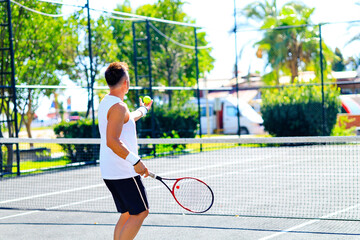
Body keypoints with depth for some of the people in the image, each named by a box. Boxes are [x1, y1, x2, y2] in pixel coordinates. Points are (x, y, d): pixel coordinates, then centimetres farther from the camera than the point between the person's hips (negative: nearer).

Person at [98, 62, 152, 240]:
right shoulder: (118, 106, -18)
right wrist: (135, 161, -27)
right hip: (124, 172, -10)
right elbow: (112, 141, -27)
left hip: (109, 172, 10)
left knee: (127, 214, 14)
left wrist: (143, 110, 53)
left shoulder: (105, 103, 14)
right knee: (140, 212, -5)